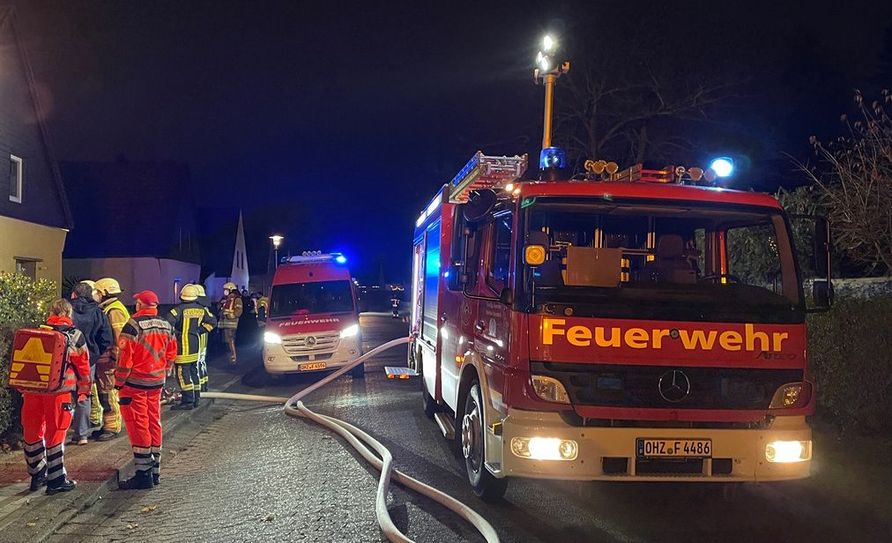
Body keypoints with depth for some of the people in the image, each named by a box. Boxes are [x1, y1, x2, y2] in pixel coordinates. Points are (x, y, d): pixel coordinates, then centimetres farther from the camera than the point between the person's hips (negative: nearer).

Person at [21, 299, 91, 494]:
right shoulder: (75, 335, 2)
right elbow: (83, 365, 4)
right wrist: (84, 390, 14)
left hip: (33, 389, 3)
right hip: (59, 391, -3)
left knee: (32, 432, 16)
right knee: (55, 433, 3)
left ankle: (37, 474, 27)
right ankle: (56, 480, 7)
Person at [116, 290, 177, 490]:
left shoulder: (134, 325, -15)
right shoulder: (166, 326, 6)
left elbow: (125, 356, -16)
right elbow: (171, 354, 13)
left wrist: (119, 381, -7)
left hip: (135, 383, -7)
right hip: (157, 383, 7)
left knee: (137, 424, -2)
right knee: (154, 422, 13)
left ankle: (144, 474, -1)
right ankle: (155, 470, 20)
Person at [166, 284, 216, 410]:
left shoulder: (180, 309, -15)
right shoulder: (201, 309, 3)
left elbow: (168, 322, -25)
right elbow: (212, 322, 11)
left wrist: (173, 333, -8)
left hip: (183, 346, -6)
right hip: (196, 346, 7)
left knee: (183, 373, -2)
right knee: (194, 371, 17)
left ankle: (188, 401, -4)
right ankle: (196, 398, 23)